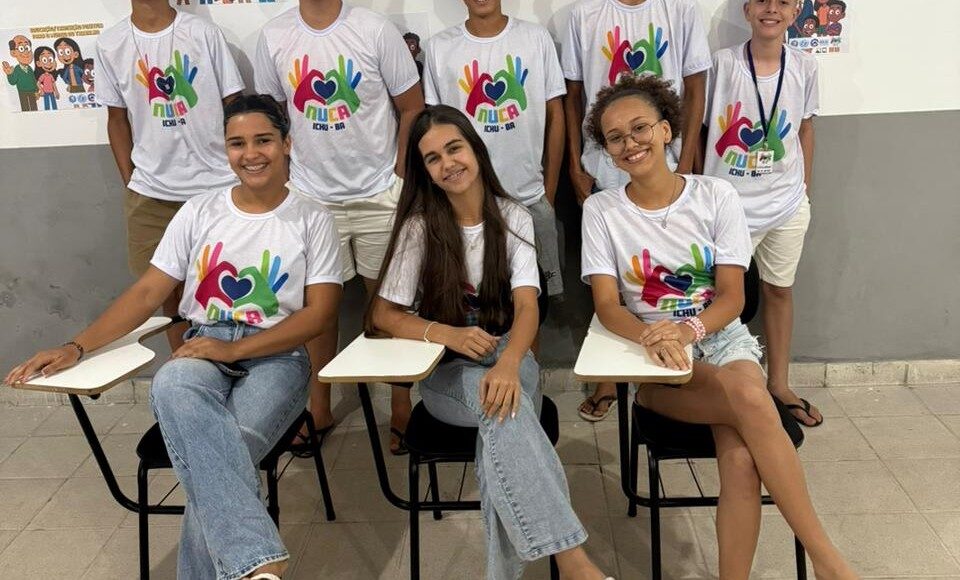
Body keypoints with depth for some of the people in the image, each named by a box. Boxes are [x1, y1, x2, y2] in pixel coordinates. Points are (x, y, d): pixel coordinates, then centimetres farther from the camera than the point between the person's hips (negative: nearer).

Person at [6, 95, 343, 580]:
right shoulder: (199, 212, 11)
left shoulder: (312, 219, 5)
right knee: (171, 386, -37)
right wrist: (75, 347, -7)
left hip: (276, 357, -1)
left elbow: (320, 312, -3)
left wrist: (235, 350, -15)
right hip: (203, 352, 2)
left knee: (214, 459, -33)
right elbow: (146, 293, 8)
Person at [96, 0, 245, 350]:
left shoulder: (204, 33, -1)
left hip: (217, 186, -2)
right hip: (151, 192, 2)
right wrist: (130, 182, 8)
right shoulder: (110, 45, 4)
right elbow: (117, 118, 11)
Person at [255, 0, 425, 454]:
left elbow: (412, 109, -2)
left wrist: (399, 178, -5)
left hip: (378, 195, -2)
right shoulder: (274, 37, 2)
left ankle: (402, 408, 19)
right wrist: (281, 180, 6)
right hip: (310, 198, 2)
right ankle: (319, 409, 26)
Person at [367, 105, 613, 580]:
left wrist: (506, 363, -35)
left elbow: (526, 307, -12)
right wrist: (449, 335, -24)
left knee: (501, 398, -35)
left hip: (508, 359, 1)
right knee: (501, 409, -35)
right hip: (443, 374, -1)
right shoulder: (419, 226, -3)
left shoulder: (513, 219, 1)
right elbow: (382, 315, -4)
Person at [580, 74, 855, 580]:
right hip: (653, 365, -1)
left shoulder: (715, 196, 2)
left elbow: (732, 296, -2)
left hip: (721, 340, 1)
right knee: (751, 401, -32)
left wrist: (689, 329, -25)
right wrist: (652, 338, -28)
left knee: (740, 457, -30)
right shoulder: (601, 210, 2)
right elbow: (607, 305, -6)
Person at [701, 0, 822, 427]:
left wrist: (805, 187, 13)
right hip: (728, 203, -3)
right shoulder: (722, 63, -8)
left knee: (779, 289, 14)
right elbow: (697, 125, -3)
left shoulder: (803, 66, 1)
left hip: (788, 203, 3)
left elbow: (805, 127, 12)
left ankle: (778, 385, 28)